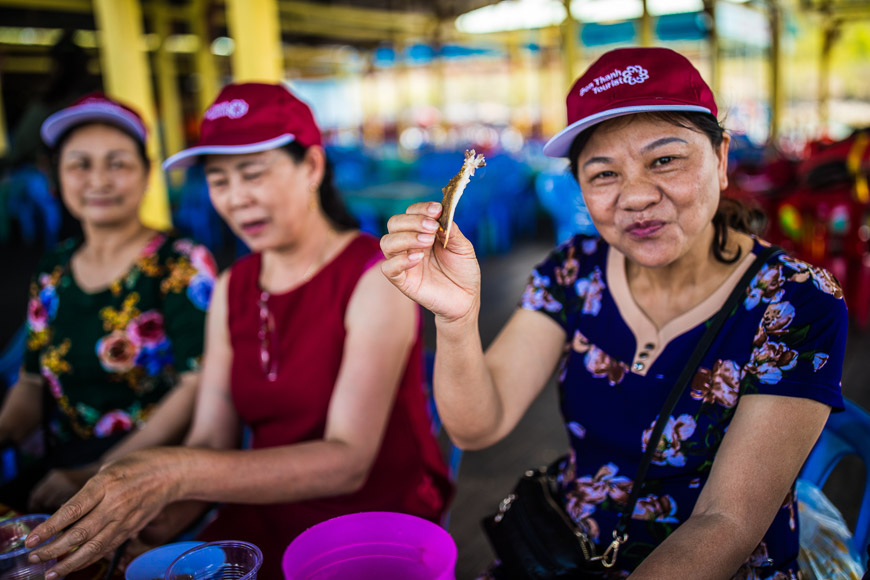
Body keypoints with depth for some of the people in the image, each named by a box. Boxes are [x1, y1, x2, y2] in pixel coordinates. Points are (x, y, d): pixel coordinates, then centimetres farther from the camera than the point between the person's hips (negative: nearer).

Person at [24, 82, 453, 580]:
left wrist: (178, 474, -31)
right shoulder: (231, 290, 6)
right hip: (266, 521, 5)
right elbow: (211, 441, 2)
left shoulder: (375, 277, -14)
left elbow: (348, 461, -22)